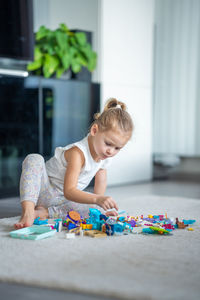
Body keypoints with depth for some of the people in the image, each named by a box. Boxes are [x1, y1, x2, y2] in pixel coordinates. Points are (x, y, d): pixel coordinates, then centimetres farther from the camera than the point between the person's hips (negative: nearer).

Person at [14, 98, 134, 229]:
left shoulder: (105, 156, -6)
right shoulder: (77, 153, -29)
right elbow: (69, 191, -37)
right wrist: (97, 199, -50)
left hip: (64, 200, 7)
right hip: (45, 192, -6)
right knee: (34, 159, -33)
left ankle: (45, 212, -20)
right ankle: (28, 212, -46)